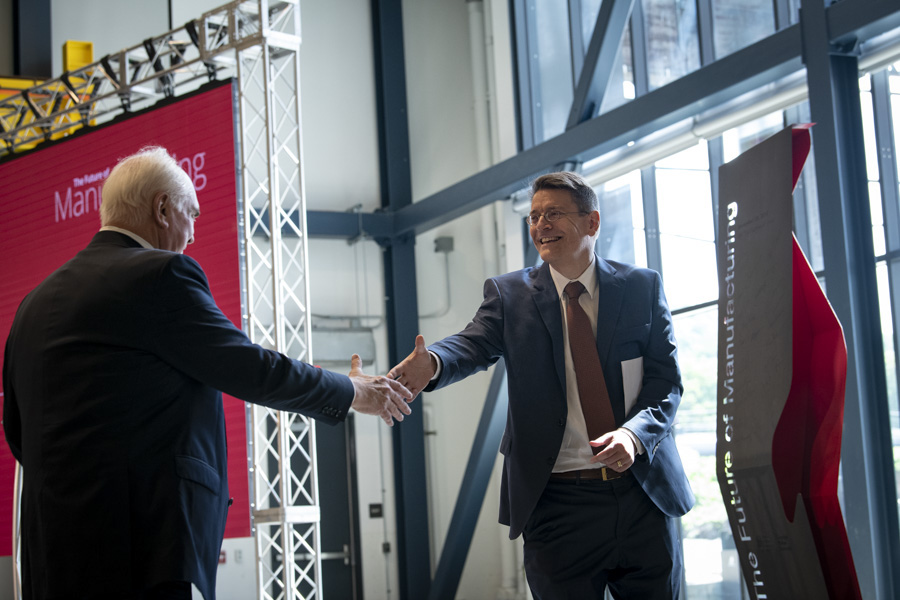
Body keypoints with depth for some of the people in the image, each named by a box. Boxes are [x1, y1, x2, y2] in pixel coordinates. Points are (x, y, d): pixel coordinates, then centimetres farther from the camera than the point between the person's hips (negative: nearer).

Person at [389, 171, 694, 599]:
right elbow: (474, 345, -15)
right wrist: (431, 363, -38)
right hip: (558, 504, -1)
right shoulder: (509, 294, 4)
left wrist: (634, 433, -19)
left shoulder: (642, 287, 6)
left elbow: (667, 380, 1)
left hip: (644, 494, 1)